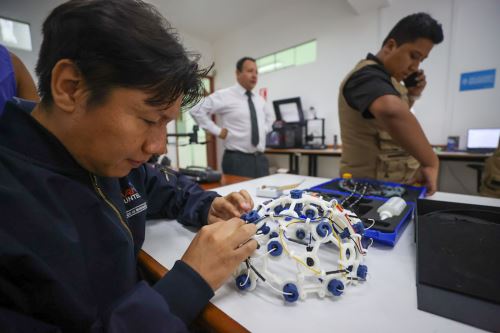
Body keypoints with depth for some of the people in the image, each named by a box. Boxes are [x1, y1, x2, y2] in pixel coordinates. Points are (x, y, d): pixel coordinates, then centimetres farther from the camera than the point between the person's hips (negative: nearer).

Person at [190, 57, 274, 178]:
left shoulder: (260, 100, 14)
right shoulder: (224, 96, -6)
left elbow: (269, 117, 32)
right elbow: (196, 110, -11)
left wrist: (264, 130, 13)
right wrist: (217, 131, -12)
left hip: (261, 159, 7)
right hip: (237, 160, -6)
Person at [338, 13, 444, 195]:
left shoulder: (380, 75, 13)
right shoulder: (369, 75, -19)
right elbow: (392, 112, -41)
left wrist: (412, 95, 7)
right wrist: (431, 162, -30)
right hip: (373, 186, -9)